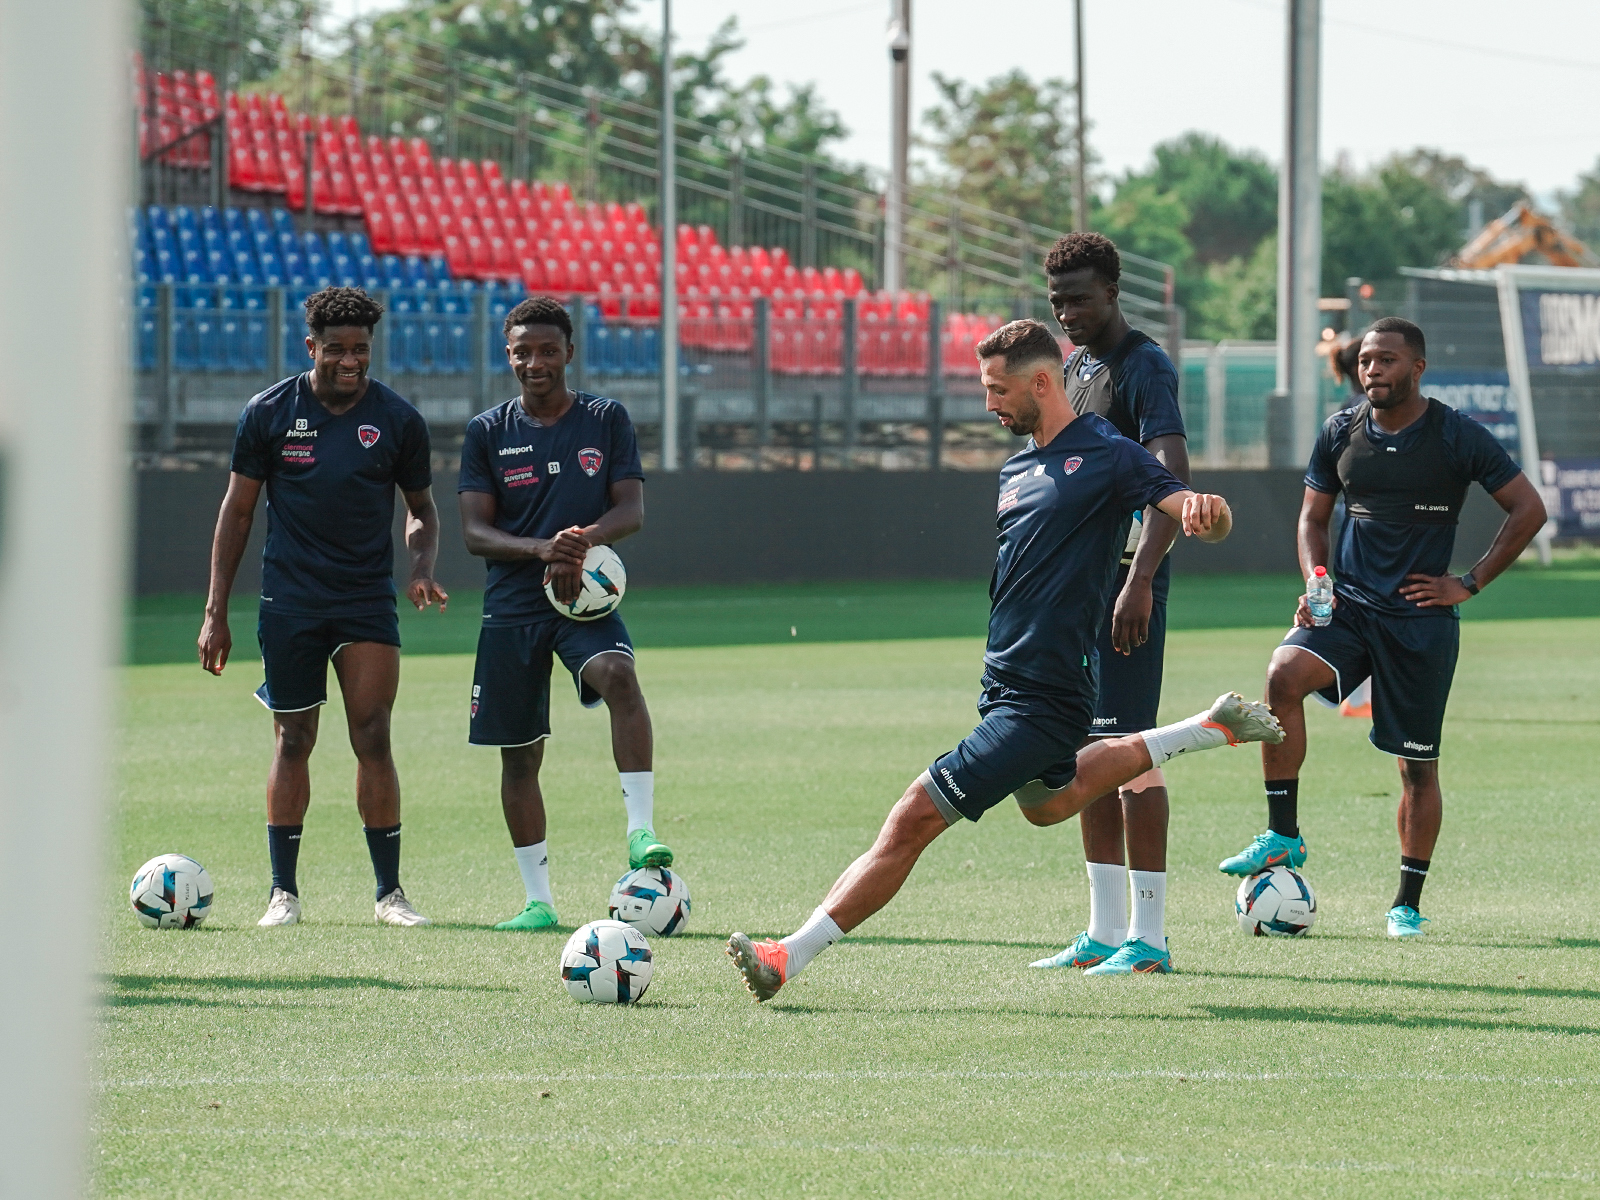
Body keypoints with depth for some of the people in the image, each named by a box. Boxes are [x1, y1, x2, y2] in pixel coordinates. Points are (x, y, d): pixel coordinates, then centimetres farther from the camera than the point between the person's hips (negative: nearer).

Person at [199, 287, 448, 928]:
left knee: (373, 738, -6)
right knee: (293, 741, 3)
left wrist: (422, 567, -8)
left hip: (369, 603, 0)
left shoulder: (398, 419, 1)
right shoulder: (269, 413, 0)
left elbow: (421, 508, 13)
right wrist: (216, 612, 2)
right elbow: (237, 509, 6)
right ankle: (283, 892, 11)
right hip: (289, 603, 0)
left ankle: (389, 892, 0)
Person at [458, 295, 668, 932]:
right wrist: (539, 550, -20)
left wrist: (585, 539, -23)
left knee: (618, 675, -33)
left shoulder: (607, 420, 5)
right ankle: (539, 902, 14)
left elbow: (632, 510, -1)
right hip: (511, 609, 2)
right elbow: (475, 531, -1)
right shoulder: (488, 431, 5)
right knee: (519, 757, 4)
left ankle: (641, 832, -34)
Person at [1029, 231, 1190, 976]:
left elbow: (1172, 481, -24)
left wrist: (1139, 580, -34)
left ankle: (1148, 937, -8)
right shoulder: (1074, 368, 16)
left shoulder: (1143, 369, -12)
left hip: (1125, 582, -9)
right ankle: (1105, 932, 14)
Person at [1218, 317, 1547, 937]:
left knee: (1418, 765, 3)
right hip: (1347, 606, 2)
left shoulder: (1457, 437, -5)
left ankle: (1409, 902, 18)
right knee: (1283, 675, -27)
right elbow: (1313, 516, 16)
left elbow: (1528, 509, 0)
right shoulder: (1340, 432, 4)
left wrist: (1469, 583, -4)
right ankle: (1282, 835, -20)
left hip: (1421, 618, -2)